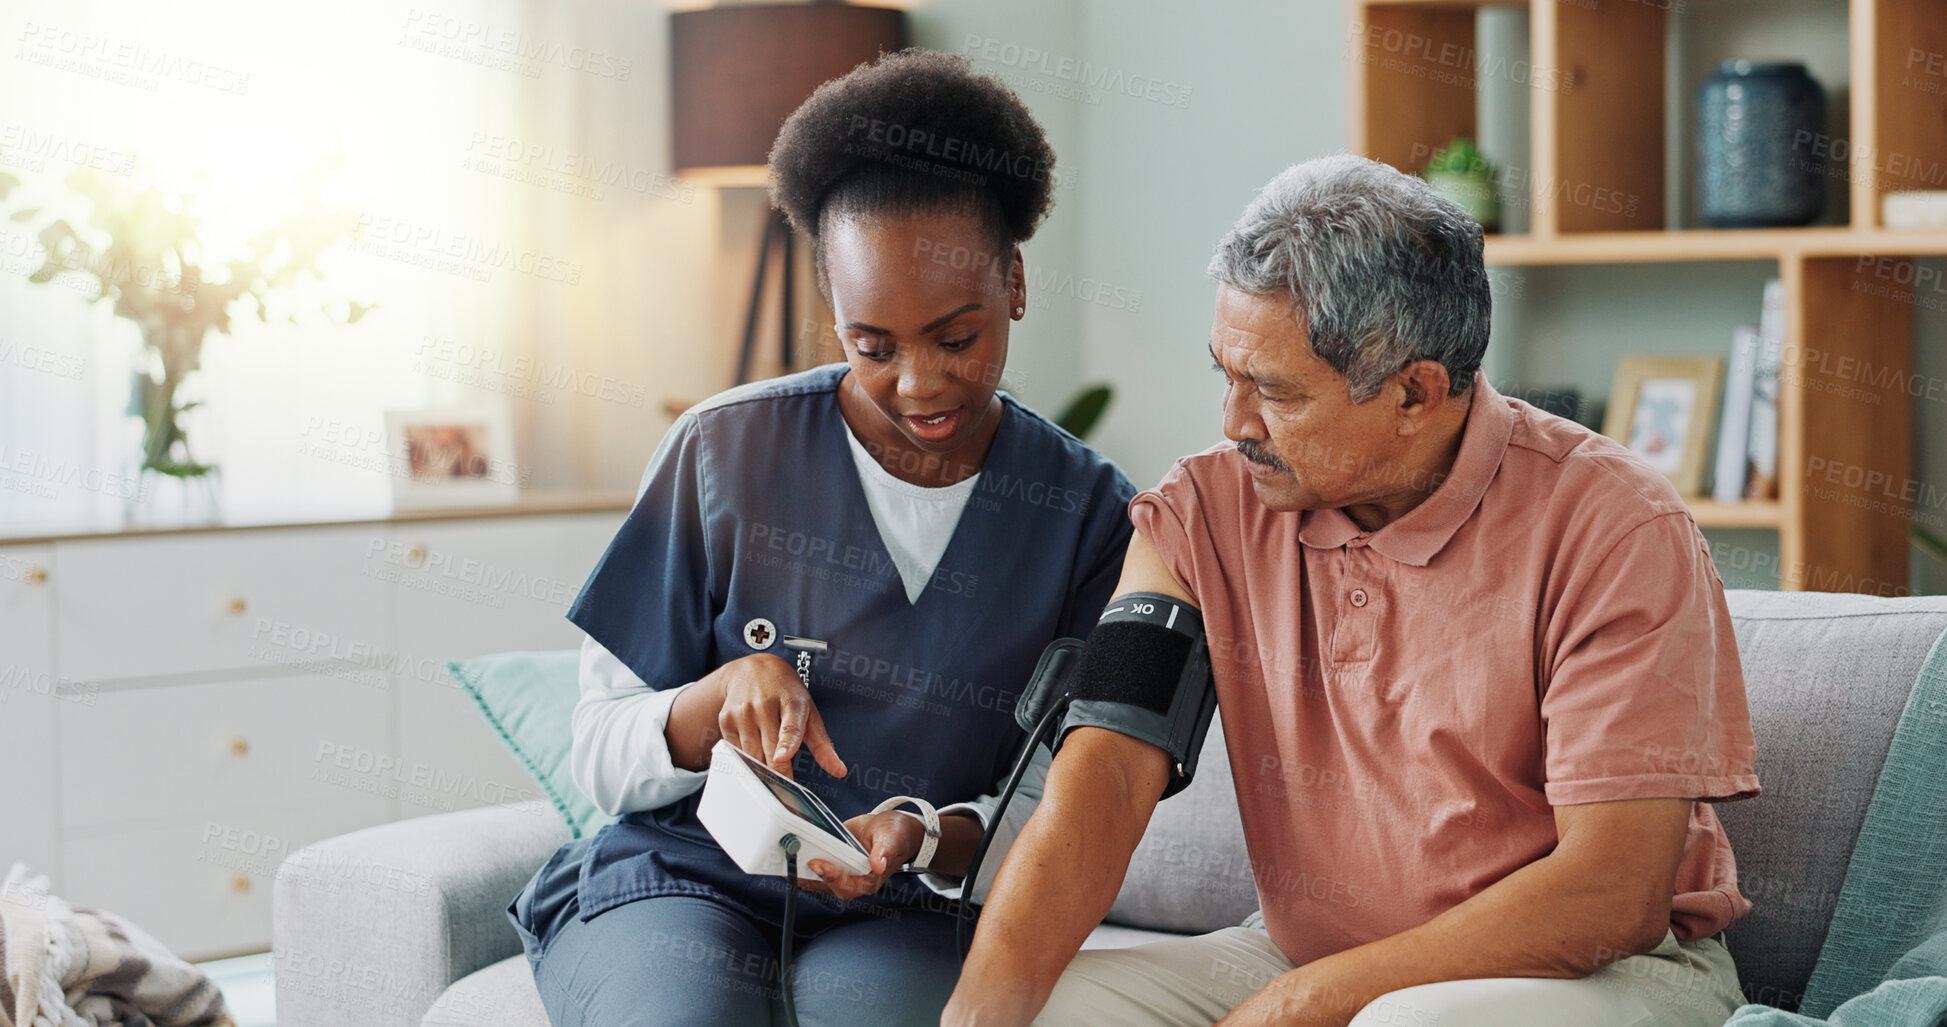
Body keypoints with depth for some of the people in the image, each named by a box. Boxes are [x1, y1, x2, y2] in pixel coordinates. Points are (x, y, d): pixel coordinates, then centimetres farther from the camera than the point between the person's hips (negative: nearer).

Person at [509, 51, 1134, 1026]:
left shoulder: (1089, 514, 2)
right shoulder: (723, 452, 0)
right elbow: (600, 759, 3)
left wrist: (930, 837, -17)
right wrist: (724, 693, -19)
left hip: (900, 916, 0)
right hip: (675, 877, 1)